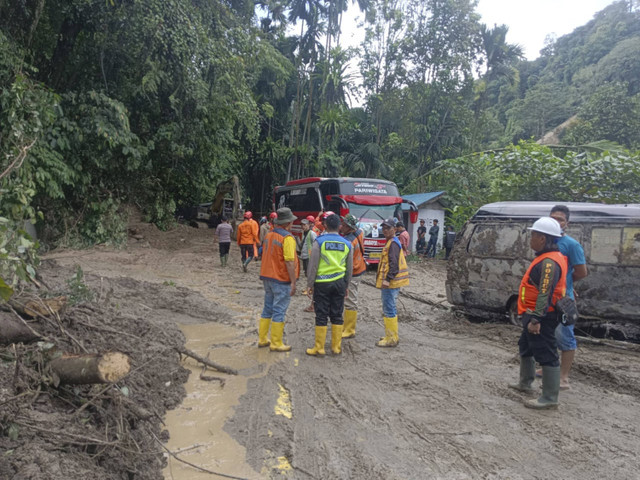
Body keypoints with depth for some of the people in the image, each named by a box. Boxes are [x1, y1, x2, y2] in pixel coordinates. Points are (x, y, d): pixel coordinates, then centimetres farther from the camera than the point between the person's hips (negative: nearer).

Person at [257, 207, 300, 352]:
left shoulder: (268, 235, 8)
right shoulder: (287, 238, -16)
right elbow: (289, 261, -20)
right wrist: (293, 282, -17)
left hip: (267, 277, 8)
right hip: (281, 280, -8)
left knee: (267, 309, 17)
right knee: (279, 311, 0)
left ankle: (262, 339, 25)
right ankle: (276, 344, 7)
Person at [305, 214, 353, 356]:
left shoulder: (319, 241, -8)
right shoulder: (346, 244, 5)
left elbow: (313, 265, -8)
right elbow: (349, 268, 11)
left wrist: (309, 284, 0)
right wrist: (346, 286, 21)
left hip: (322, 283, -3)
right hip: (339, 283, 3)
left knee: (321, 316, 3)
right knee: (337, 316, 11)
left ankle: (319, 348, 10)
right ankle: (337, 347, 18)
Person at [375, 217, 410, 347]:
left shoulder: (393, 243, -14)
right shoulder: (392, 242, 18)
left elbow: (394, 264, -23)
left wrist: (387, 279, -26)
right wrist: (384, 277, 24)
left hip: (390, 283, -11)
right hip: (391, 282, 11)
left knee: (389, 310, -6)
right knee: (390, 309, 17)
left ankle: (391, 339, -1)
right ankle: (392, 336, 27)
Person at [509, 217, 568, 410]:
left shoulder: (549, 262, -22)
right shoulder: (546, 258, 12)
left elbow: (545, 294, -28)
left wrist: (536, 319, -30)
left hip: (541, 318, -11)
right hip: (534, 315, 11)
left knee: (546, 355, -4)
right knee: (525, 348, 24)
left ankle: (550, 398, 4)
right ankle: (525, 383, 40)